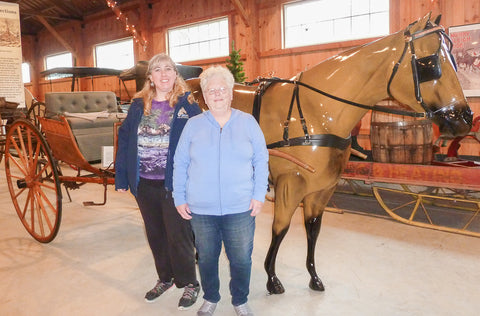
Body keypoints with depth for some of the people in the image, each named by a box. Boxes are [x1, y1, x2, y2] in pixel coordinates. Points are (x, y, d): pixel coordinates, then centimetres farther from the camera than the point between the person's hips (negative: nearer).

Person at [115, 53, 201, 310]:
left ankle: (189, 284, 27)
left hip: (174, 183, -4)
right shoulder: (138, 105, 5)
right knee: (155, 234, 18)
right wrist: (121, 177, 2)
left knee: (178, 236, 5)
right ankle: (165, 278, 39)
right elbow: (125, 140, 6)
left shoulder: (187, 104, -6)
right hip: (144, 183, 5)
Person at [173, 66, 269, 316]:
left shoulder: (248, 122, 0)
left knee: (241, 259, 10)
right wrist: (179, 199, 1)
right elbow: (180, 164, 5)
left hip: (240, 208, 0)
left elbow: (261, 161, 3)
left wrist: (259, 195, -4)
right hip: (201, 209, 1)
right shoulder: (193, 125, 2)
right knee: (206, 258, 16)